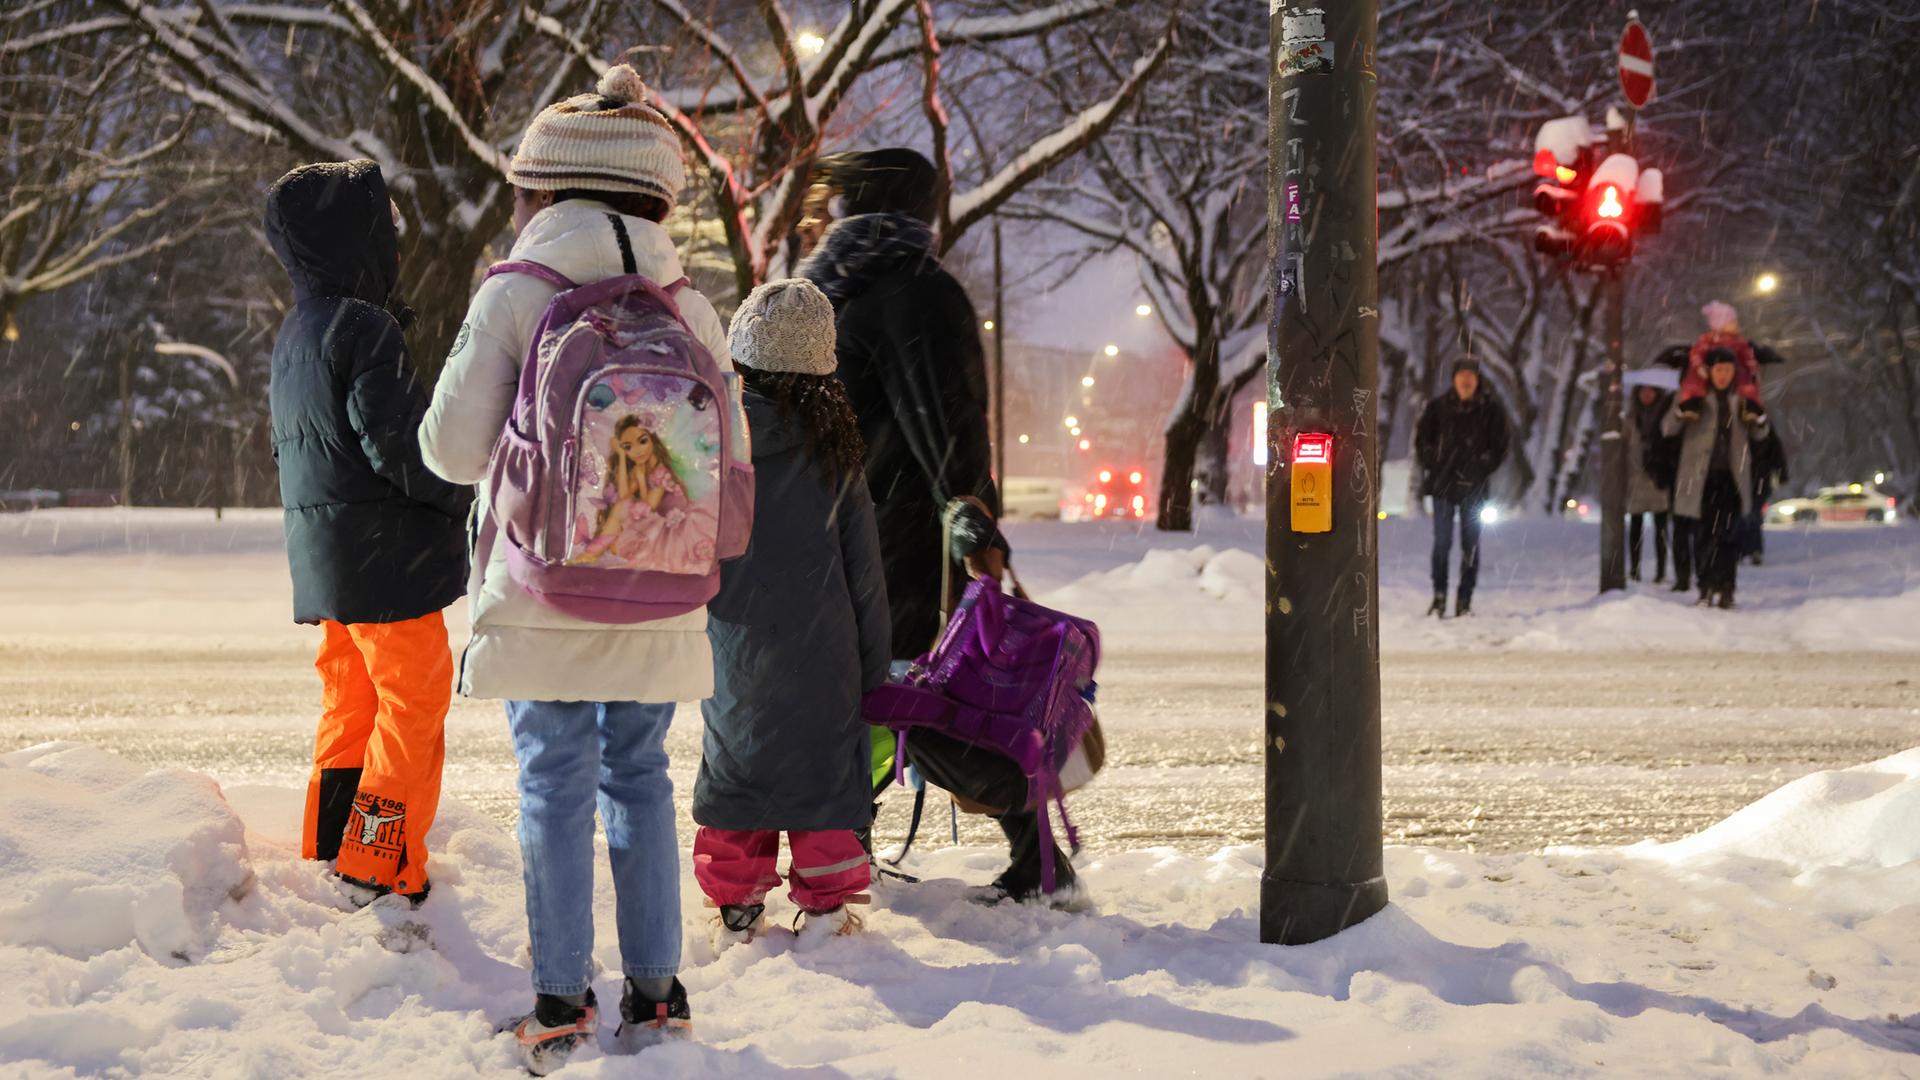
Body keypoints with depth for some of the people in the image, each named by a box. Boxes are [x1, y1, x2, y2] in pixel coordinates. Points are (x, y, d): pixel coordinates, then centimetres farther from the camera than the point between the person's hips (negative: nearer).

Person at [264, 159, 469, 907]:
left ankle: (326, 858, 20)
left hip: (325, 557, 9)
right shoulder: (364, 330, -16)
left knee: (349, 703, 16)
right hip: (387, 557, -9)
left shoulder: (294, 336, 14)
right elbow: (396, 443, -20)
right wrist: (460, 493, -6)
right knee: (414, 703, -3)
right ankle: (378, 870, -4)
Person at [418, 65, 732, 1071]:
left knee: (555, 783, 4)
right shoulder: (691, 311, 3)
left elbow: (454, 449, -6)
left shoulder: (513, 297, -7)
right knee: (638, 777, 13)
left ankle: (561, 998, 5)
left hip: (541, 599, -3)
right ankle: (655, 989, 15)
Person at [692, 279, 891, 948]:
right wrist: (873, 654, 9)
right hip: (820, 643, 0)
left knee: (734, 763, 10)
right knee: (824, 764, 7)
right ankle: (827, 907, 8)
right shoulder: (833, 442, -2)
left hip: (735, 638, 0)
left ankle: (736, 911, 12)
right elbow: (862, 558, 2)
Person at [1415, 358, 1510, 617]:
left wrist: (1481, 468, -9)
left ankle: (1464, 601, 4)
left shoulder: (1491, 409, 1)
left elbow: (1499, 447, 3)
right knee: (1442, 541, -3)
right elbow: (1422, 439, 11)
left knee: (1470, 544, 1)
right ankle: (1439, 596, 4)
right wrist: (1432, 465, -2)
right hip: (1443, 485, 0)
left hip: (1474, 487, 0)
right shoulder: (1439, 407, 4)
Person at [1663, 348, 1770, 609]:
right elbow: (1668, 428, 0)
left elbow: (1759, 435, 18)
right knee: (1704, 533, -1)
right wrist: (1681, 413, -20)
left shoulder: (1741, 399, 13)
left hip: (1732, 476, 1)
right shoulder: (1693, 397, 5)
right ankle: (1706, 588, 6)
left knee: (1730, 534, -7)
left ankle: (1725, 590, -5)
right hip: (1700, 477, -1)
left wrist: (1757, 418, -5)